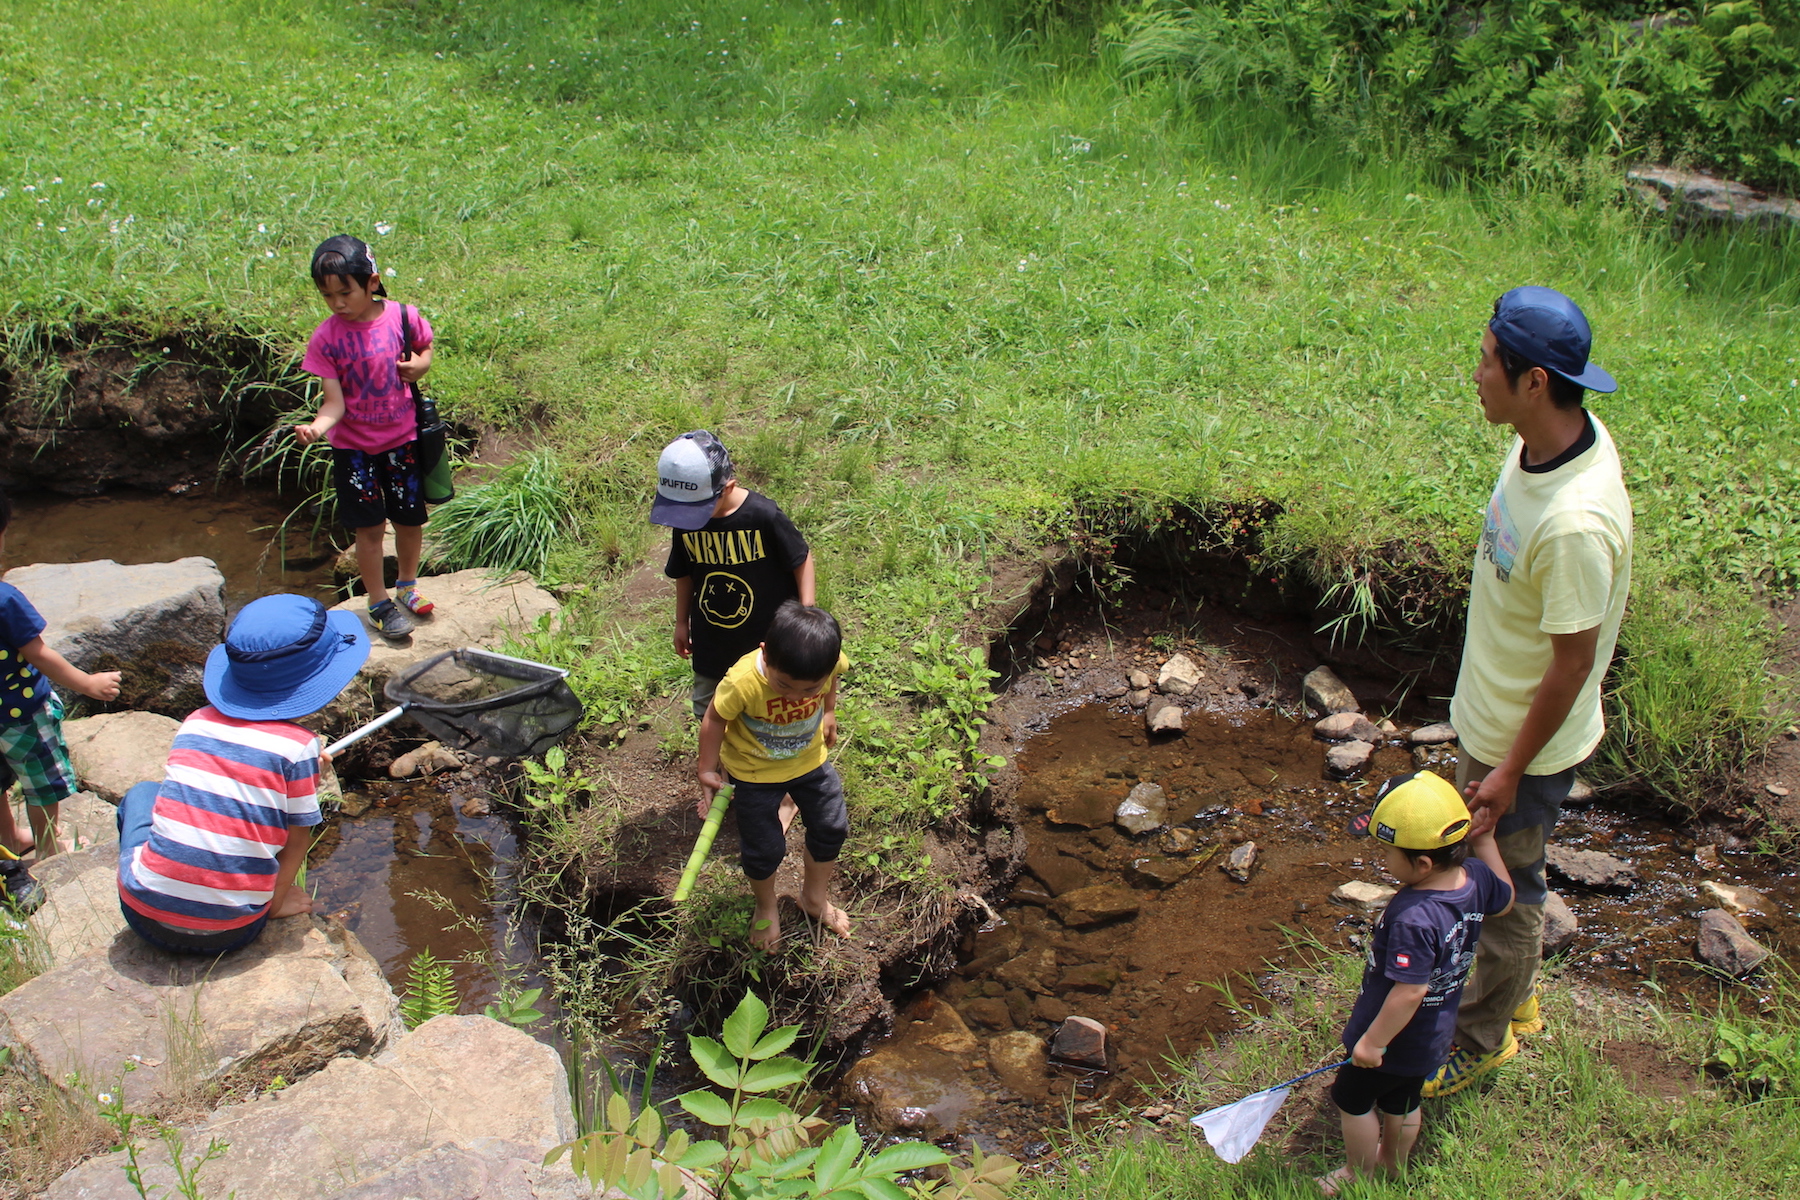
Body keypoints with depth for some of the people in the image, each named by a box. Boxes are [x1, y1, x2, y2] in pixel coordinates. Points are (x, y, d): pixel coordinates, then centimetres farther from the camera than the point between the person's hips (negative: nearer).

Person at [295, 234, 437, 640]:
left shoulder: (403, 317, -11)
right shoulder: (326, 339, -15)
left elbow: (425, 347, 9)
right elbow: (335, 402, -16)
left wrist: (420, 364, -14)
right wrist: (317, 426, -36)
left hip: (403, 440, 2)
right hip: (354, 447, -2)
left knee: (410, 518, 14)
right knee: (369, 527, 5)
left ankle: (407, 585, 38)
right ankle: (379, 602, 22)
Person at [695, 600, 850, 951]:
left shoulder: (832, 661, -29)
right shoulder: (742, 683, -40)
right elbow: (714, 720, -19)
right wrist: (708, 771, -10)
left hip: (811, 761, 4)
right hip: (754, 774, -4)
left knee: (832, 829, 17)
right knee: (764, 850, 9)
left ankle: (815, 897, 46)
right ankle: (766, 908, 42)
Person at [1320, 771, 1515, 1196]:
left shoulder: (1414, 919, -40)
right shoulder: (1475, 876, -16)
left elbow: (1411, 991, -34)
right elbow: (1504, 900, 7)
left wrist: (1373, 1041, -21)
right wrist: (1484, 839, 5)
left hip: (1397, 1036, -7)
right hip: (1434, 1033, 7)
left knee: (1352, 1099, 19)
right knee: (1402, 1102, 29)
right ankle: (1393, 1165, 50)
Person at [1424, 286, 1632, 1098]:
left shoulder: (1576, 522, -36)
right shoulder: (1544, 441, -8)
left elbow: (1573, 663, -26)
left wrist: (1512, 771, -16)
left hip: (1528, 741, -9)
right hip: (1487, 716, 9)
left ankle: (1481, 1038, 37)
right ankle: (1514, 998, 51)